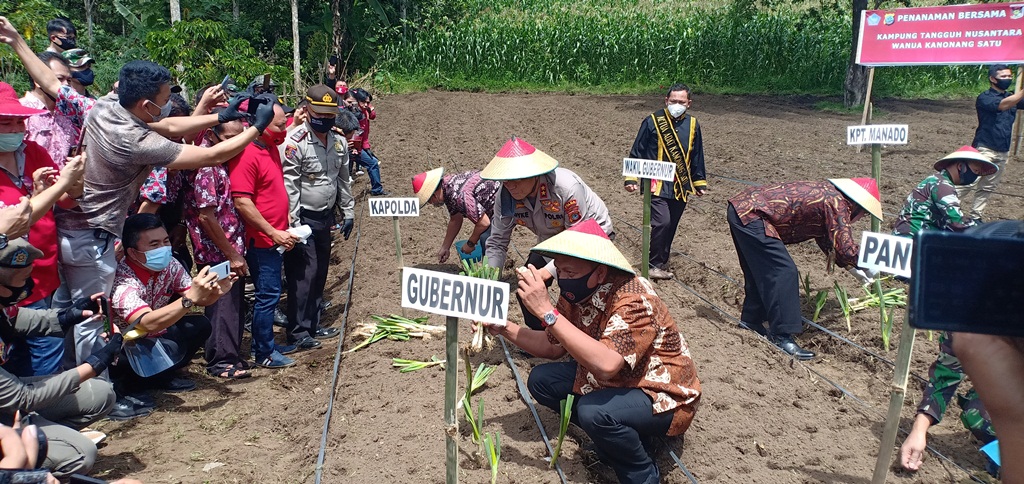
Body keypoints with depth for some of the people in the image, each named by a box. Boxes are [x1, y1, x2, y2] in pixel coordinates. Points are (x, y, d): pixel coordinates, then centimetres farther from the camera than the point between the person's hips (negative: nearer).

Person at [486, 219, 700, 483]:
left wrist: (547, 311, -45)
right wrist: (505, 329, -13)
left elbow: (606, 364, -46)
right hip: (615, 381, 8)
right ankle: (622, 435, 7)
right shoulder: (577, 292, -8)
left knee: (594, 411, -33)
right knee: (541, 380, -3)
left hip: (662, 396, -8)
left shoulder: (634, 301, -31)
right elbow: (553, 346, 2)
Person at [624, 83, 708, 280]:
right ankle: (655, 264, 0)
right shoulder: (652, 121, -7)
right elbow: (637, 152, -4)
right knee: (662, 222, -16)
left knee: (671, 226, 10)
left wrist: (700, 182, 16)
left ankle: (662, 263, 25)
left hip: (681, 187, 5)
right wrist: (631, 178, -8)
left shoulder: (693, 125, 6)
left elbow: (697, 157, 15)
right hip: (657, 185, -5)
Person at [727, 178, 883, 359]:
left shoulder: (827, 193, 19)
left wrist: (852, 267, 31)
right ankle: (782, 336, -5)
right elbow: (845, 247, -14)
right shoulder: (837, 203, -9)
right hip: (750, 215, -10)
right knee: (783, 272, -8)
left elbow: (826, 237, 30)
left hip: (740, 205, 10)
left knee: (760, 271, 21)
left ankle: (751, 320, 34)